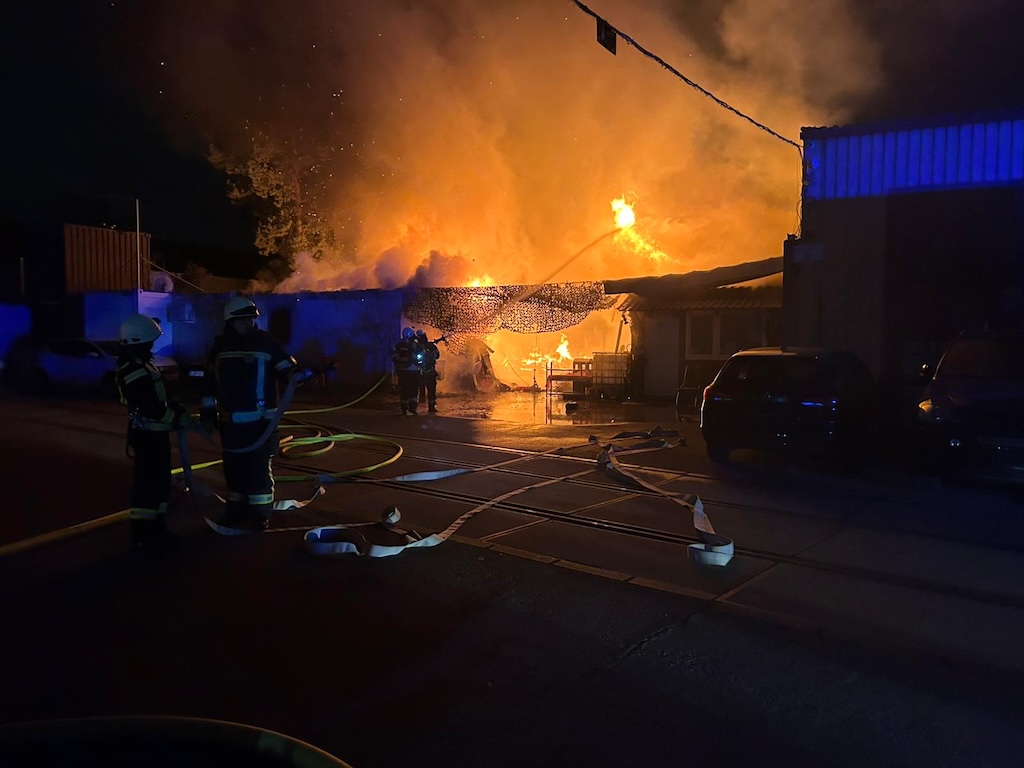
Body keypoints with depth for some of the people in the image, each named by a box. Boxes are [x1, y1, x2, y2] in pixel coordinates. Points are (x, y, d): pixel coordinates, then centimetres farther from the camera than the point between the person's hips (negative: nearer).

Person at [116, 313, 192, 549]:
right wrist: (177, 417, -15)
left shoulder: (140, 364, 13)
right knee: (147, 483, -3)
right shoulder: (134, 370, -21)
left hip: (154, 432, 11)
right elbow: (151, 408, -26)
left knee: (159, 481, 16)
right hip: (146, 435, -11)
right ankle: (142, 533, 5)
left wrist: (175, 408, 9)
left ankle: (156, 527, 25)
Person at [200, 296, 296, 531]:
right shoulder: (220, 346, 8)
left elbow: (285, 368, -7)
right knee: (234, 467, 14)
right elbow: (210, 381, 13)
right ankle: (237, 508, 29)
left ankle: (261, 512, 8)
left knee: (259, 467, -1)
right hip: (231, 421, 5)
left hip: (260, 420, -4)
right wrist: (207, 411, 11)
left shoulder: (266, 342, -6)